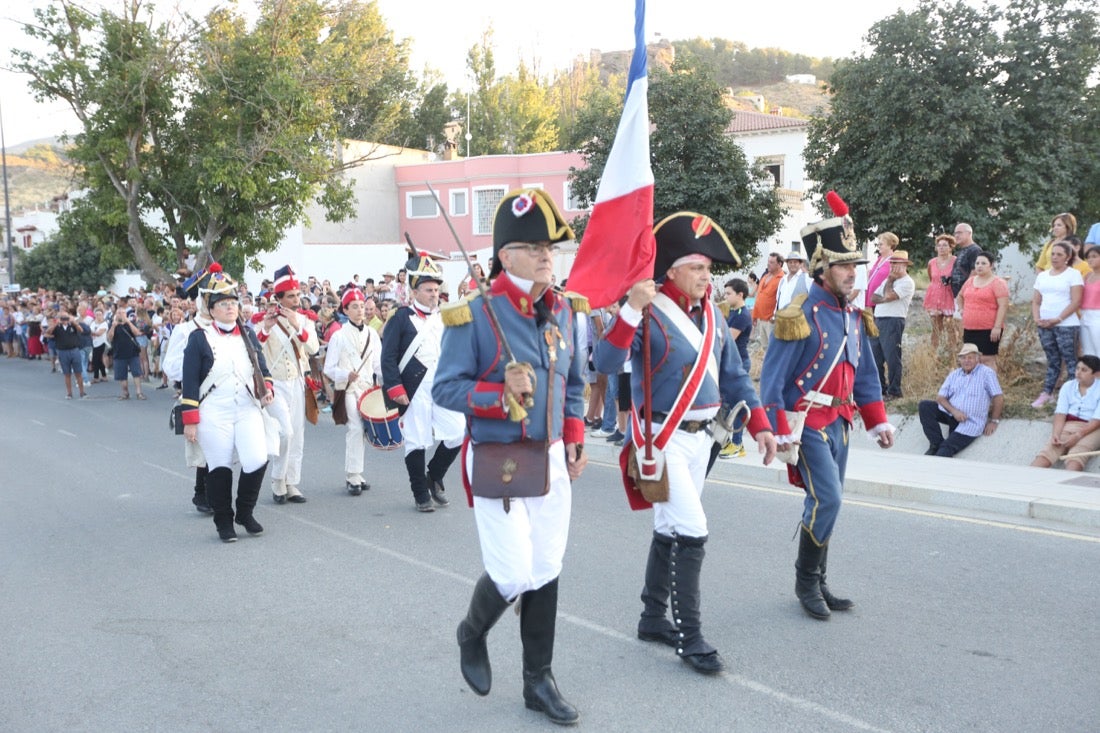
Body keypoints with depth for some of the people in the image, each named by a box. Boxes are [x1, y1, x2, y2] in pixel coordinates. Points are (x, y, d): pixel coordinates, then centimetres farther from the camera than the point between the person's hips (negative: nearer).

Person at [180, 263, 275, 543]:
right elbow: (190, 383, -4)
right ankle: (224, 522, 19)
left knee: (257, 461, -9)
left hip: (248, 410, 3)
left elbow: (262, 368, 17)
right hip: (213, 416, -3)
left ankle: (245, 513, 13)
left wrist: (266, 388, -5)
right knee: (220, 467, 3)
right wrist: (190, 421, -8)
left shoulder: (248, 335, 10)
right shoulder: (199, 338, -3)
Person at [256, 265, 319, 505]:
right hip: (275, 383, -4)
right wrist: (265, 329, -32)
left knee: (297, 436, 6)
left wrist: (297, 326, -22)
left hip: (297, 383, 4)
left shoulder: (305, 317, 5)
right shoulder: (263, 318, -6)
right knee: (285, 431, -16)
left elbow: (313, 348, -9)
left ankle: (291, 484, 16)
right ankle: (277, 482, 3)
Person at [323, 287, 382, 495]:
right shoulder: (339, 336, -2)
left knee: (362, 431, 7)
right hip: (348, 389, -4)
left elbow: (379, 364, 11)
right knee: (356, 428, -16)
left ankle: (354, 475, 19)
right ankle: (353, 477, -12)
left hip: (369, 388, 4)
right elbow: (329, 368, -2)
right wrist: (346, 375, -19)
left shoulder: (372, 334, 9)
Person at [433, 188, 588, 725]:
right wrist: (501, 394, -24)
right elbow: (444, 389, -11)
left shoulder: (562, 310, 5)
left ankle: (539, 681, 27)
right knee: (513, 575, -6)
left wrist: (574, 439, 8)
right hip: (497, 463, -6)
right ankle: (472, 634, 29)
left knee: (546, 574, 11)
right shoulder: (475, 316, -13)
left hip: (551, 460, 6)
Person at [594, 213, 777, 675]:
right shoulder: (648, 313, -14)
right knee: (692, 532, -11)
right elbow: (606, 363, -28)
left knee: (669, 530, 16)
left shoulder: (710, 314, 8)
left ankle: (653, 619, 30)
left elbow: (732, 375, 14)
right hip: (662, 437, -8)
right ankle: (690, 636, 0)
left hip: (700, 436, 8)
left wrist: (759, 425, 6)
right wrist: (632, 308, -37)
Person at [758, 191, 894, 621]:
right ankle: (806, 581, 4)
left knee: (827, 504, 12)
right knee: (826, 500, -14)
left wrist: (877, 422, 13)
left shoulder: (853, 316, 9)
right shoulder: (801, 317, -15)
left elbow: (864, 373, 18)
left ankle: (817, 583, 23)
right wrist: (782, 436, -19)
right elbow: (772, 380, -15)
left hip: (839, 424, 8)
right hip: (808, 425, -8)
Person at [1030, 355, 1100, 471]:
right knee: (1048, 451, -25)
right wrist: (1055, 434, -19)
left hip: (1090, 430, -3)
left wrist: (1078, 435, -25)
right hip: (1067, 426, 3)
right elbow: (1060, 414, -1)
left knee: (1076, 455, -33)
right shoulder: (1068, 386, 10)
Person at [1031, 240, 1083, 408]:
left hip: (1066, 325, -5)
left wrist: (1057, 319, -15)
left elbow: (1076, 302, -10)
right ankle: (1046, 394, 13)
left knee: (1070, 361, -3)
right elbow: (1036, 301, 16)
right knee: (1052, 361, 11)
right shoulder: (1042, 276, 15)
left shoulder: (1073, 274, -2)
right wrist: (1037, 319, -1)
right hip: (1044, 325, 5)